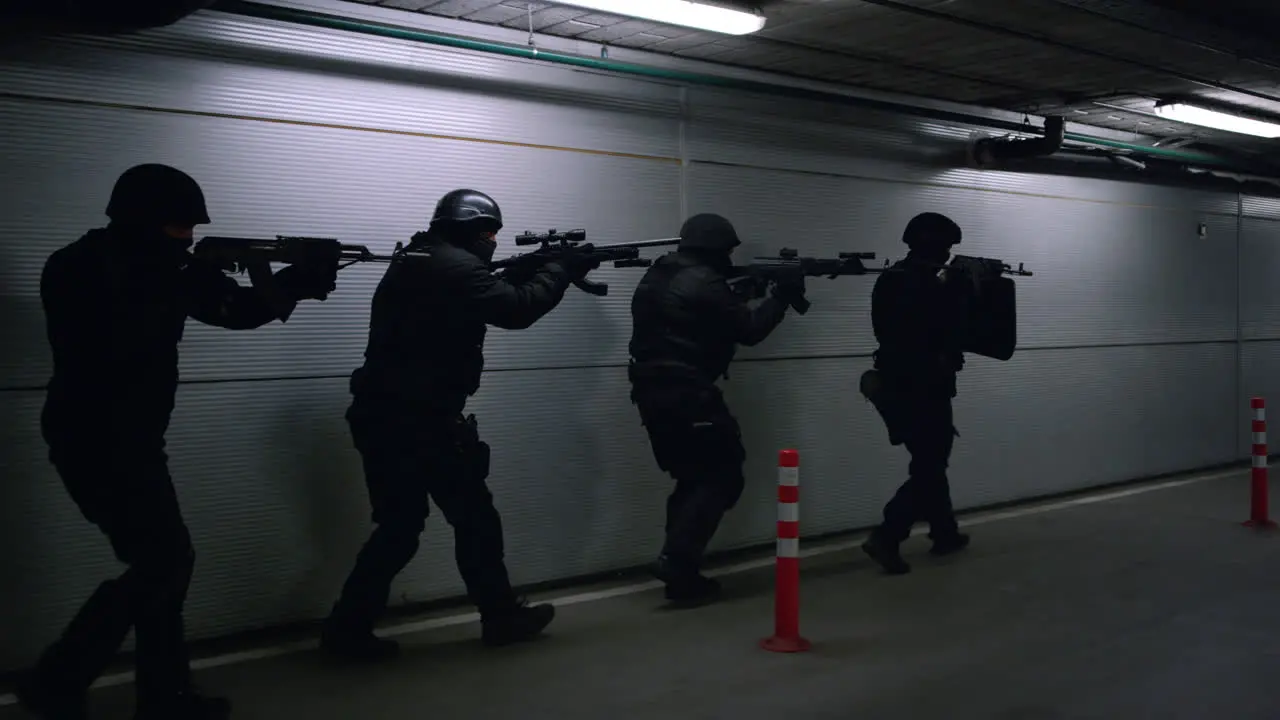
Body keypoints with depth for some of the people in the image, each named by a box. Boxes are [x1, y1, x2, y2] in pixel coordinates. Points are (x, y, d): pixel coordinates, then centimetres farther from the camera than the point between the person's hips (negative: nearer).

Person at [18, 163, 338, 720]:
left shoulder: (159, 267, 8)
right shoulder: (77, 270, -15)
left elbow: (240, 310, 5)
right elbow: (109, 346, -28)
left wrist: (298, 282, -12)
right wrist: (168, 295, -25)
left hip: (132, 442, 9)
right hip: (96, 444, -9)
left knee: (163, 563, 11)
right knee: (163, 564, -8)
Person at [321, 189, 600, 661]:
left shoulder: (416, 262, 19)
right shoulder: (454, 266, -12)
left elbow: (493, 300, 22)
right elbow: (516, 310, -17)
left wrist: (537, 268, 11)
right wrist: (562, 269, -3)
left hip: (385, 415, 10)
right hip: (419, 421, -10)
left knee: (400, 527, 15)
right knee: (475, 518, 3)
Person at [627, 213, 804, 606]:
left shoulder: (656, 277, 16)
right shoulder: (703, 283, -12)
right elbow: (749, 329, -7)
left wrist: (741, 293, 16)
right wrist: (782, 295, 6)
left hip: (652, 392, 9)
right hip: (687, 395, -9)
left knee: (693, 477, 18)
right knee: (721, 478, 0)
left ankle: (678, 565, 16)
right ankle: (678, 563, -9)